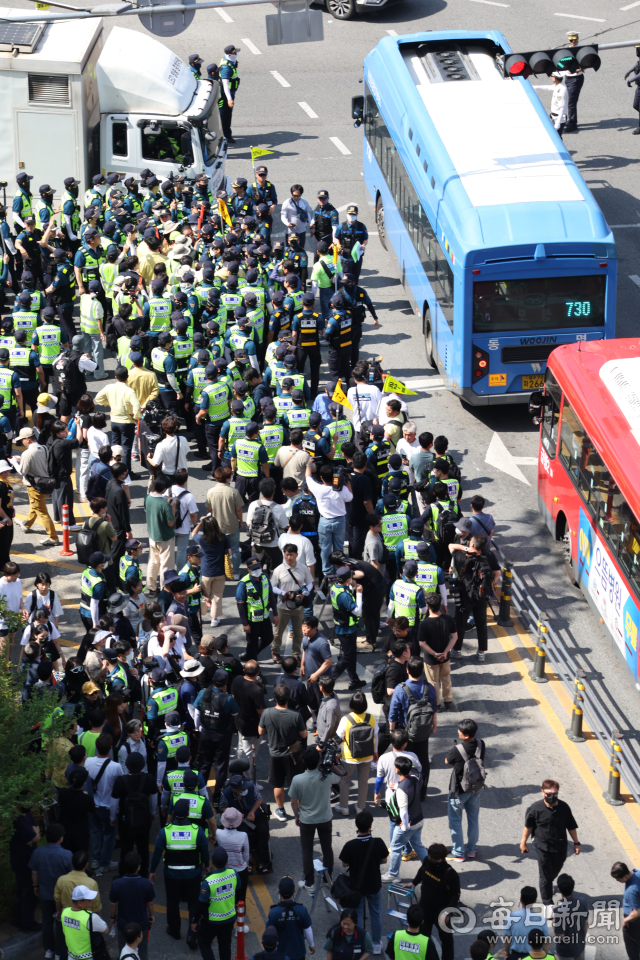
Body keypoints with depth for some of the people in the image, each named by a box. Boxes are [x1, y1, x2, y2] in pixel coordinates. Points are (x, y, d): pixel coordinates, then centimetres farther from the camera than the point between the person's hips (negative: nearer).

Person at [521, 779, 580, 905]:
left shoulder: (564, 807, -12)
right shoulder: (536, 808, -18)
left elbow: (571, 827, 0)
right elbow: (528, 826, -3)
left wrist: (576, 843, 5)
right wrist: (523, 842, 4)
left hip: (560, 847, 3)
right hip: (543, 847, -3)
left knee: (555, 871, 24)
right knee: (545, 876, 3)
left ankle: (548, 885, 55)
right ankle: (547, 902, 15)